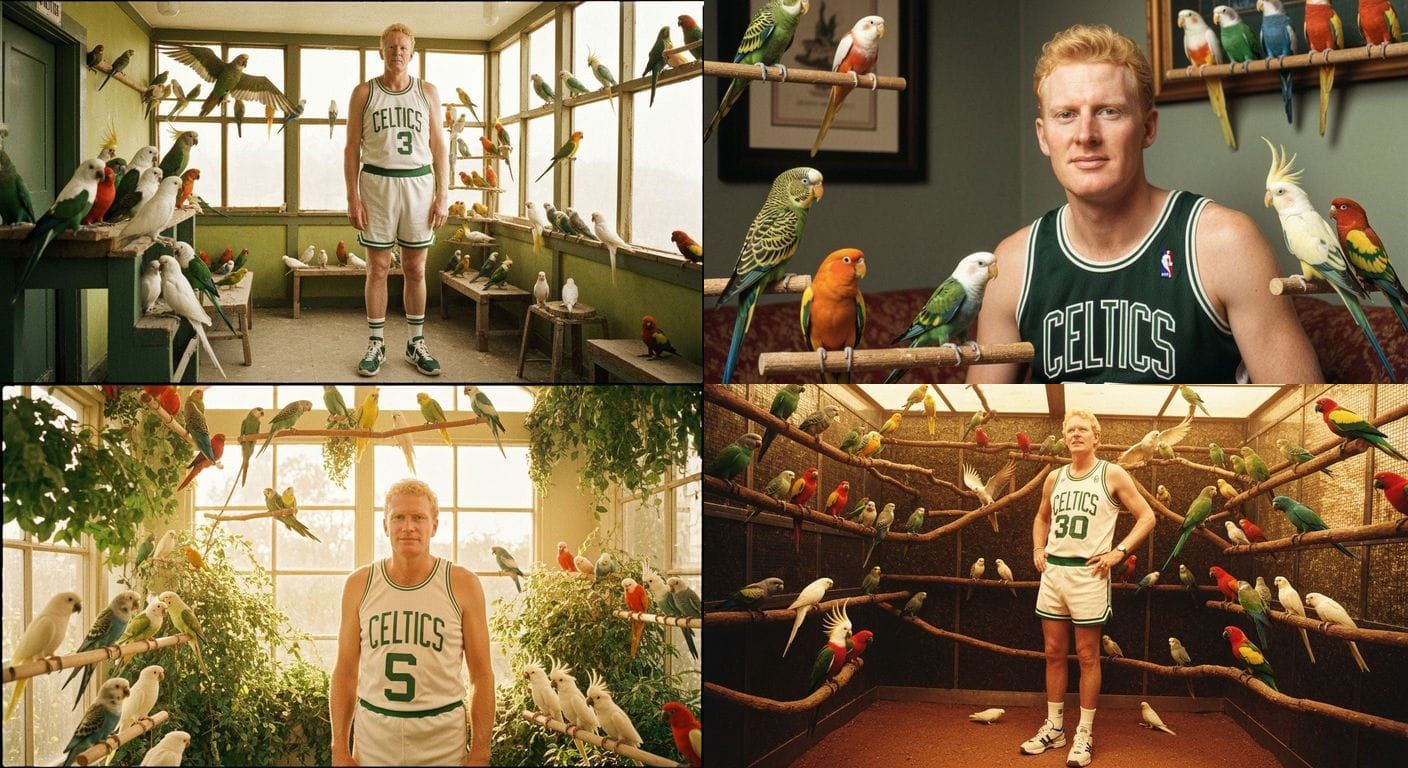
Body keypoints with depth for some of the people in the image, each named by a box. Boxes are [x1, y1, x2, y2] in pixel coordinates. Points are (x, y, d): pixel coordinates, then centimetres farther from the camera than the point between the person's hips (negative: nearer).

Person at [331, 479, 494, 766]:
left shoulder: (462, 585, -3)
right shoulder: (359, 585, 2)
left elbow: (482, 675, -2)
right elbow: (345, 672, 6)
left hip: (443, 744, -2)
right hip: (373, 738, 2)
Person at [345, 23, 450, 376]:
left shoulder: (428, 92, 7)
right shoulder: (364, 92, 3)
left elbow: (439, 146, 7)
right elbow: (352, 147, 3)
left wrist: (443, 196, 0)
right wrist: (352, 197, -5)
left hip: (418, 183, 1)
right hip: (376, 184, -1)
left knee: (415, 270, 6)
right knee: (377, 269, 2)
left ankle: (416, 344, 15)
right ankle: (376, 345, 11)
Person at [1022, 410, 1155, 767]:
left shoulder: (1112, 475, -3)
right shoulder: (1054, 478, 11)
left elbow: (1147, 516, -3)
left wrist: (1119, 551, -12)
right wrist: (1038, 549, 11)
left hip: (1088, 573, -5)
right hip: (1052, 571, 5)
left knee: (1087, 656, 2)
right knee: (1054, 653, 10)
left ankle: (1084, 735, 9)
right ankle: (1054, 728, 20)